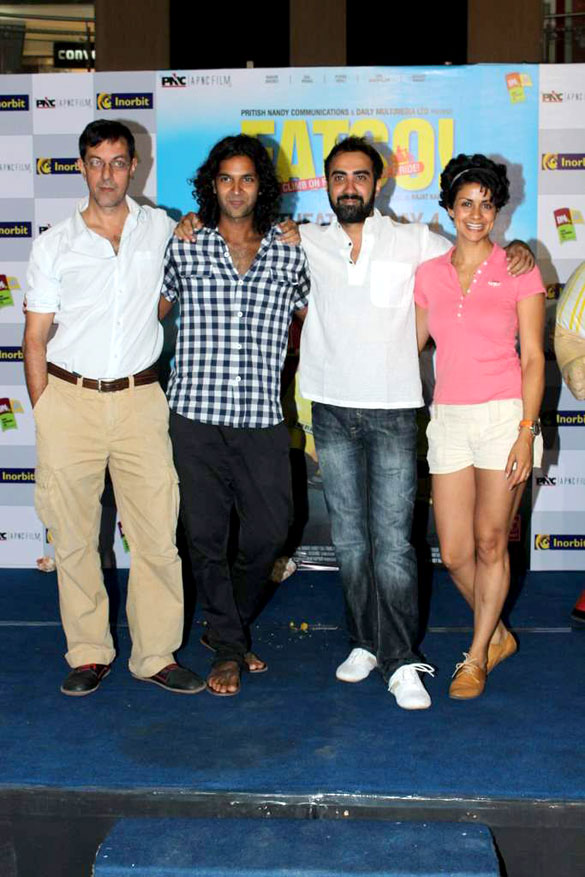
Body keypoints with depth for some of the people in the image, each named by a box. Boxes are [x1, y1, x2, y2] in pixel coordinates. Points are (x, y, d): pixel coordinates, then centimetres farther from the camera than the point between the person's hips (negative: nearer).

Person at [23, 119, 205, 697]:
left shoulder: (162, 230, 9)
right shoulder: (54, 245, 6)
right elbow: (36, 336, 7)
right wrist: (43, 414, 3)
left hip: (139, 400, 0)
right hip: (69, 399, 0)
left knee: (157, 535, -1)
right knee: (73, 536, 4)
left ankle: (156, 655, 12)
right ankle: (89, 653, 19)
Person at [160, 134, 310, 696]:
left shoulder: (289, 254, 7)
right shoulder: (185, 250, 3)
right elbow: (152, 313, 15)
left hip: (263, 419, 2)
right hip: (197, 416, -1)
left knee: (269, 532, 3)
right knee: (206, 534, 4)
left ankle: (227, 626, 29)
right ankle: (229, 647, 22)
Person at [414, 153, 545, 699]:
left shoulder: (518, 270, 0)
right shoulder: (429, 274, 9)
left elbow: (532, 358, -3)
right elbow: (410, 345, 19)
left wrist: (527, 432, -11)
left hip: (504, 414, -3)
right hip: (448, 419, 3)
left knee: (490, 542, 1)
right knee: (454, 553, 3)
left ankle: (477, 656, 19)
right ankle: (498, 636, 29)